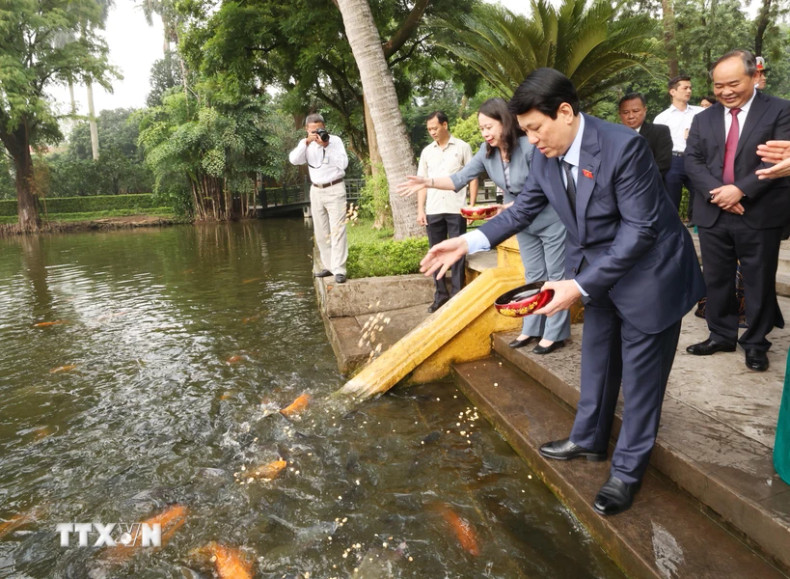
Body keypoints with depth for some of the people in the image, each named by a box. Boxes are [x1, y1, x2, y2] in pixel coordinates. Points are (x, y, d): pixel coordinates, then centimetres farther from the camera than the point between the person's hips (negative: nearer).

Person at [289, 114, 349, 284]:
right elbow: (294, 160, -12)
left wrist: (327, 147, -18)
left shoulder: (335, 140, -4)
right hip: (316, 191, 5)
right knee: (321, 232, 9)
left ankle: (339, 269, -12)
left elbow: (344, 163, -15)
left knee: (337, 230, -10)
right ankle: (329, 266, 20)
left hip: (334, 189, -5)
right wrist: (306, 142, -21)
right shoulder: (306, 144, 6)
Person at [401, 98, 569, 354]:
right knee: (534, 277, 15)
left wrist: (510, 207, -29)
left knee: (556, 276, 4)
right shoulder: (487, 151, -8)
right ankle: (532, 329, 24)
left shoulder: (528, 146, -26)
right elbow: (461, 178, -9)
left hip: (551, 221, -7)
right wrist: (427, 182, -21)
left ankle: (555, 334, 12)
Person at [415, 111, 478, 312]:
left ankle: (457, 295, 9)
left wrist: (472, 205, -5)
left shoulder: (462, 147, 3)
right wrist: (420, 209, 4)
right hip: (433, 211, 4)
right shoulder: (427, 152, 12)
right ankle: (440, 295, 16)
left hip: (456, 210, -3)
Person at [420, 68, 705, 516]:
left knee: (641, 377, 6)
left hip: (648, 271, -7)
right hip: (598, 270, 7)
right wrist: (468, 242, -10)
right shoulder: (546, 156, -7)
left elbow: (640, 229, -27)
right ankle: (589, 440, 41)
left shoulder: (624, 146, -28)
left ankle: (629, 470, 24)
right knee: (596, 361, 20)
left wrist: (580, 286, -31)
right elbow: (525, 208, 3)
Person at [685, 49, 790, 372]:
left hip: (760, 215, -3)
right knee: (716, 279, 10)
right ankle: (721, 335, 25)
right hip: (713, 215, 4)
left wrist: (741, 189, -19)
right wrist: (716, 192, -14)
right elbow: (692, 161, 2)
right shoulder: (703, 119, 12)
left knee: (759, 282, 6)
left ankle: (756, 343, 20)